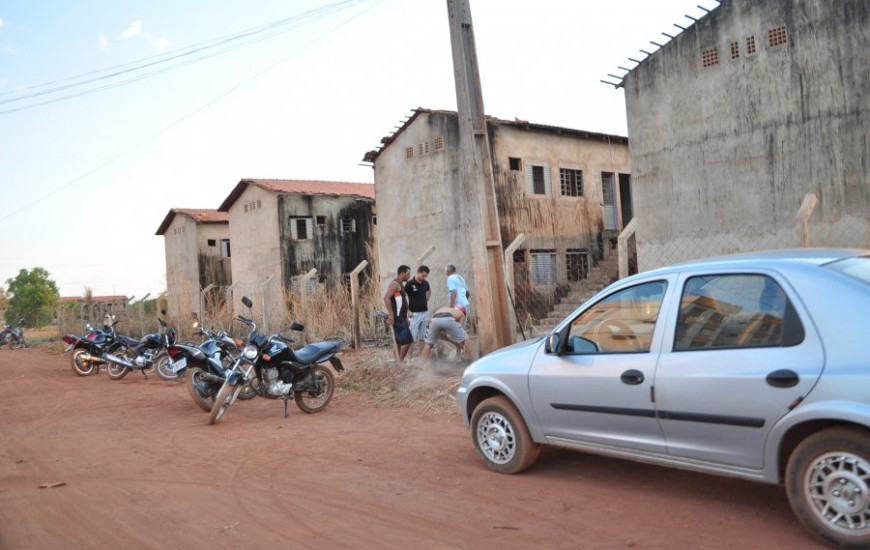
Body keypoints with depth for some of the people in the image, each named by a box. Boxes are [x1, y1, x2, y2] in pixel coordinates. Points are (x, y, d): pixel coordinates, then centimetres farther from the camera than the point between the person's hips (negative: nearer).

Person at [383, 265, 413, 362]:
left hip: (402, 317, 10)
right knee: (407, 340, -12)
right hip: (397, 318, -10)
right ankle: (400, 361, -6)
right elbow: (386, 298, -24)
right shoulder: (394, 284, -12)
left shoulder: (401, 285, 19)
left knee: (399, 341, 12)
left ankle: (399, 361, 17)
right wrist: (391, 315, -28)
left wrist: (406, 317, 21)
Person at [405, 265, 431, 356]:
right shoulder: (410, 284, -11)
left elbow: (429, 291, 28)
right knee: (412, 337, -5)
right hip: (414, 314, -6)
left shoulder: (425, 283, 6)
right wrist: (408, 311, -13)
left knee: (422, 337, 11)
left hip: (425, 312, 6)